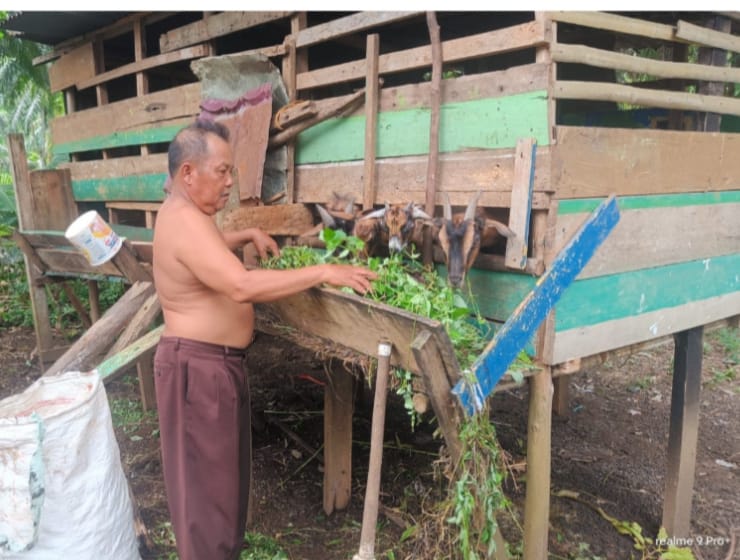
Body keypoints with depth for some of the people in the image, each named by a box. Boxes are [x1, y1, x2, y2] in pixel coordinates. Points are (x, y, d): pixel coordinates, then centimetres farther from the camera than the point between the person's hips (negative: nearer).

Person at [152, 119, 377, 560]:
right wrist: (323, 272, -33)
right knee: (206, 473, 3)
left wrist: (248, 235, 18)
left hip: (217, 361, 11)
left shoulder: (186, 212, 10)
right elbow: (242, 286, -37)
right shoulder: (184, 221, -24)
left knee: (224, 465, 23)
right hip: (198, 366, -11)